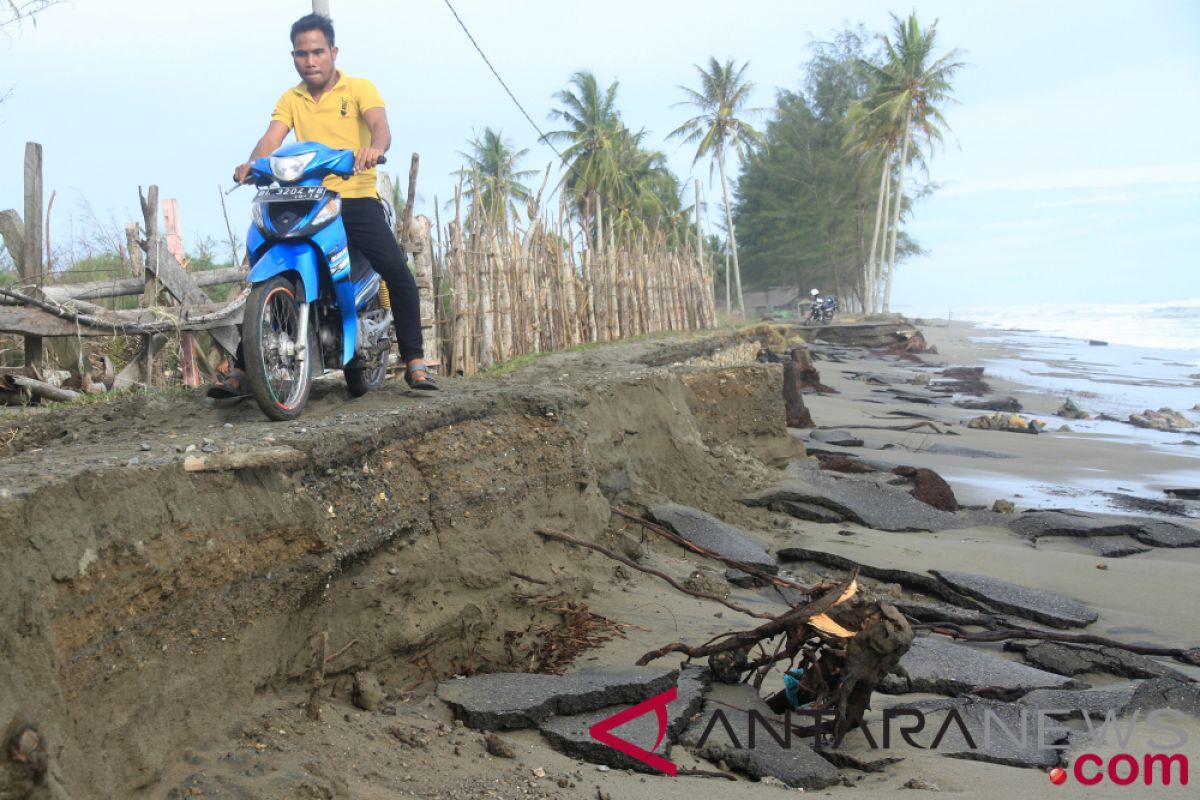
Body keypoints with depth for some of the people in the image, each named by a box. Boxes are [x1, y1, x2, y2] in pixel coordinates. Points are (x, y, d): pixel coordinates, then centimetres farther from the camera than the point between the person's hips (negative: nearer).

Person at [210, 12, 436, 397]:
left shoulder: (360, 88, 3)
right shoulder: (290, 99, 14)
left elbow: (380, 125, -16)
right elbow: (271, 138, 0)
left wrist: (374, 148, -40)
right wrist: (252, 163, -23)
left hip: (358, 200, -3)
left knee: (397, 272, -22)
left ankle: (414, 361, -11)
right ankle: (241, 369, 1)